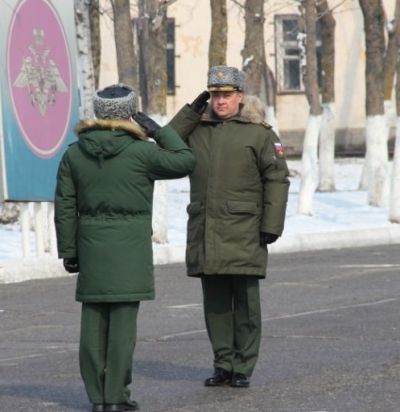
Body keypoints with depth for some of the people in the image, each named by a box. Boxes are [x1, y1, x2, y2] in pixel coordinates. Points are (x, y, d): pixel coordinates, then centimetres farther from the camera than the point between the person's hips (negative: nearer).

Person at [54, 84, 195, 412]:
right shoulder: (139, 152, -10)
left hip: (92, 247, 4)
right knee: (123, 320, -2)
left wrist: (68, 250, 9)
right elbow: (185, 162, 2)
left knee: (95, 320, 6)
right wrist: (158, 130, 6)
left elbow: (65, 207, 2)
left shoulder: (75, 153, 2)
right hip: (130, 247, -4)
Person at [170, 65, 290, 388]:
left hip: (244, 235, -4)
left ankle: (243, 368, 5)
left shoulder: (259, 133, -1)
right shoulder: (197, 130, 12)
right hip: (204, 235, 4)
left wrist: (271, 226, -9)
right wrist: (191, 111, 2)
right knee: (215, 303, 7)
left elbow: (277, 180, -2)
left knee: (245, 303, -1)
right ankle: (223, 365, 15)